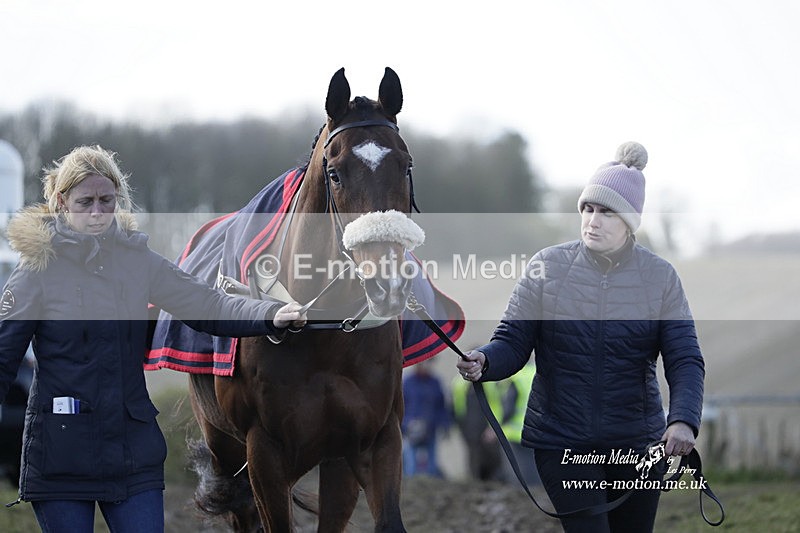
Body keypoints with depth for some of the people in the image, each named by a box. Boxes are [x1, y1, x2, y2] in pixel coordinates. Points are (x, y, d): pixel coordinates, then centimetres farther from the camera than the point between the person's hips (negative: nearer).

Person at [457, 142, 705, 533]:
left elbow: (685, 360, -7)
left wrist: (683, 420, -25)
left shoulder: (660, 277, -2)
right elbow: (513, 343, -4)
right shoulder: (547, 266, -4)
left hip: (637, 443, 2)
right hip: (561, 441, -2)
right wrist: (483, 362, -27)